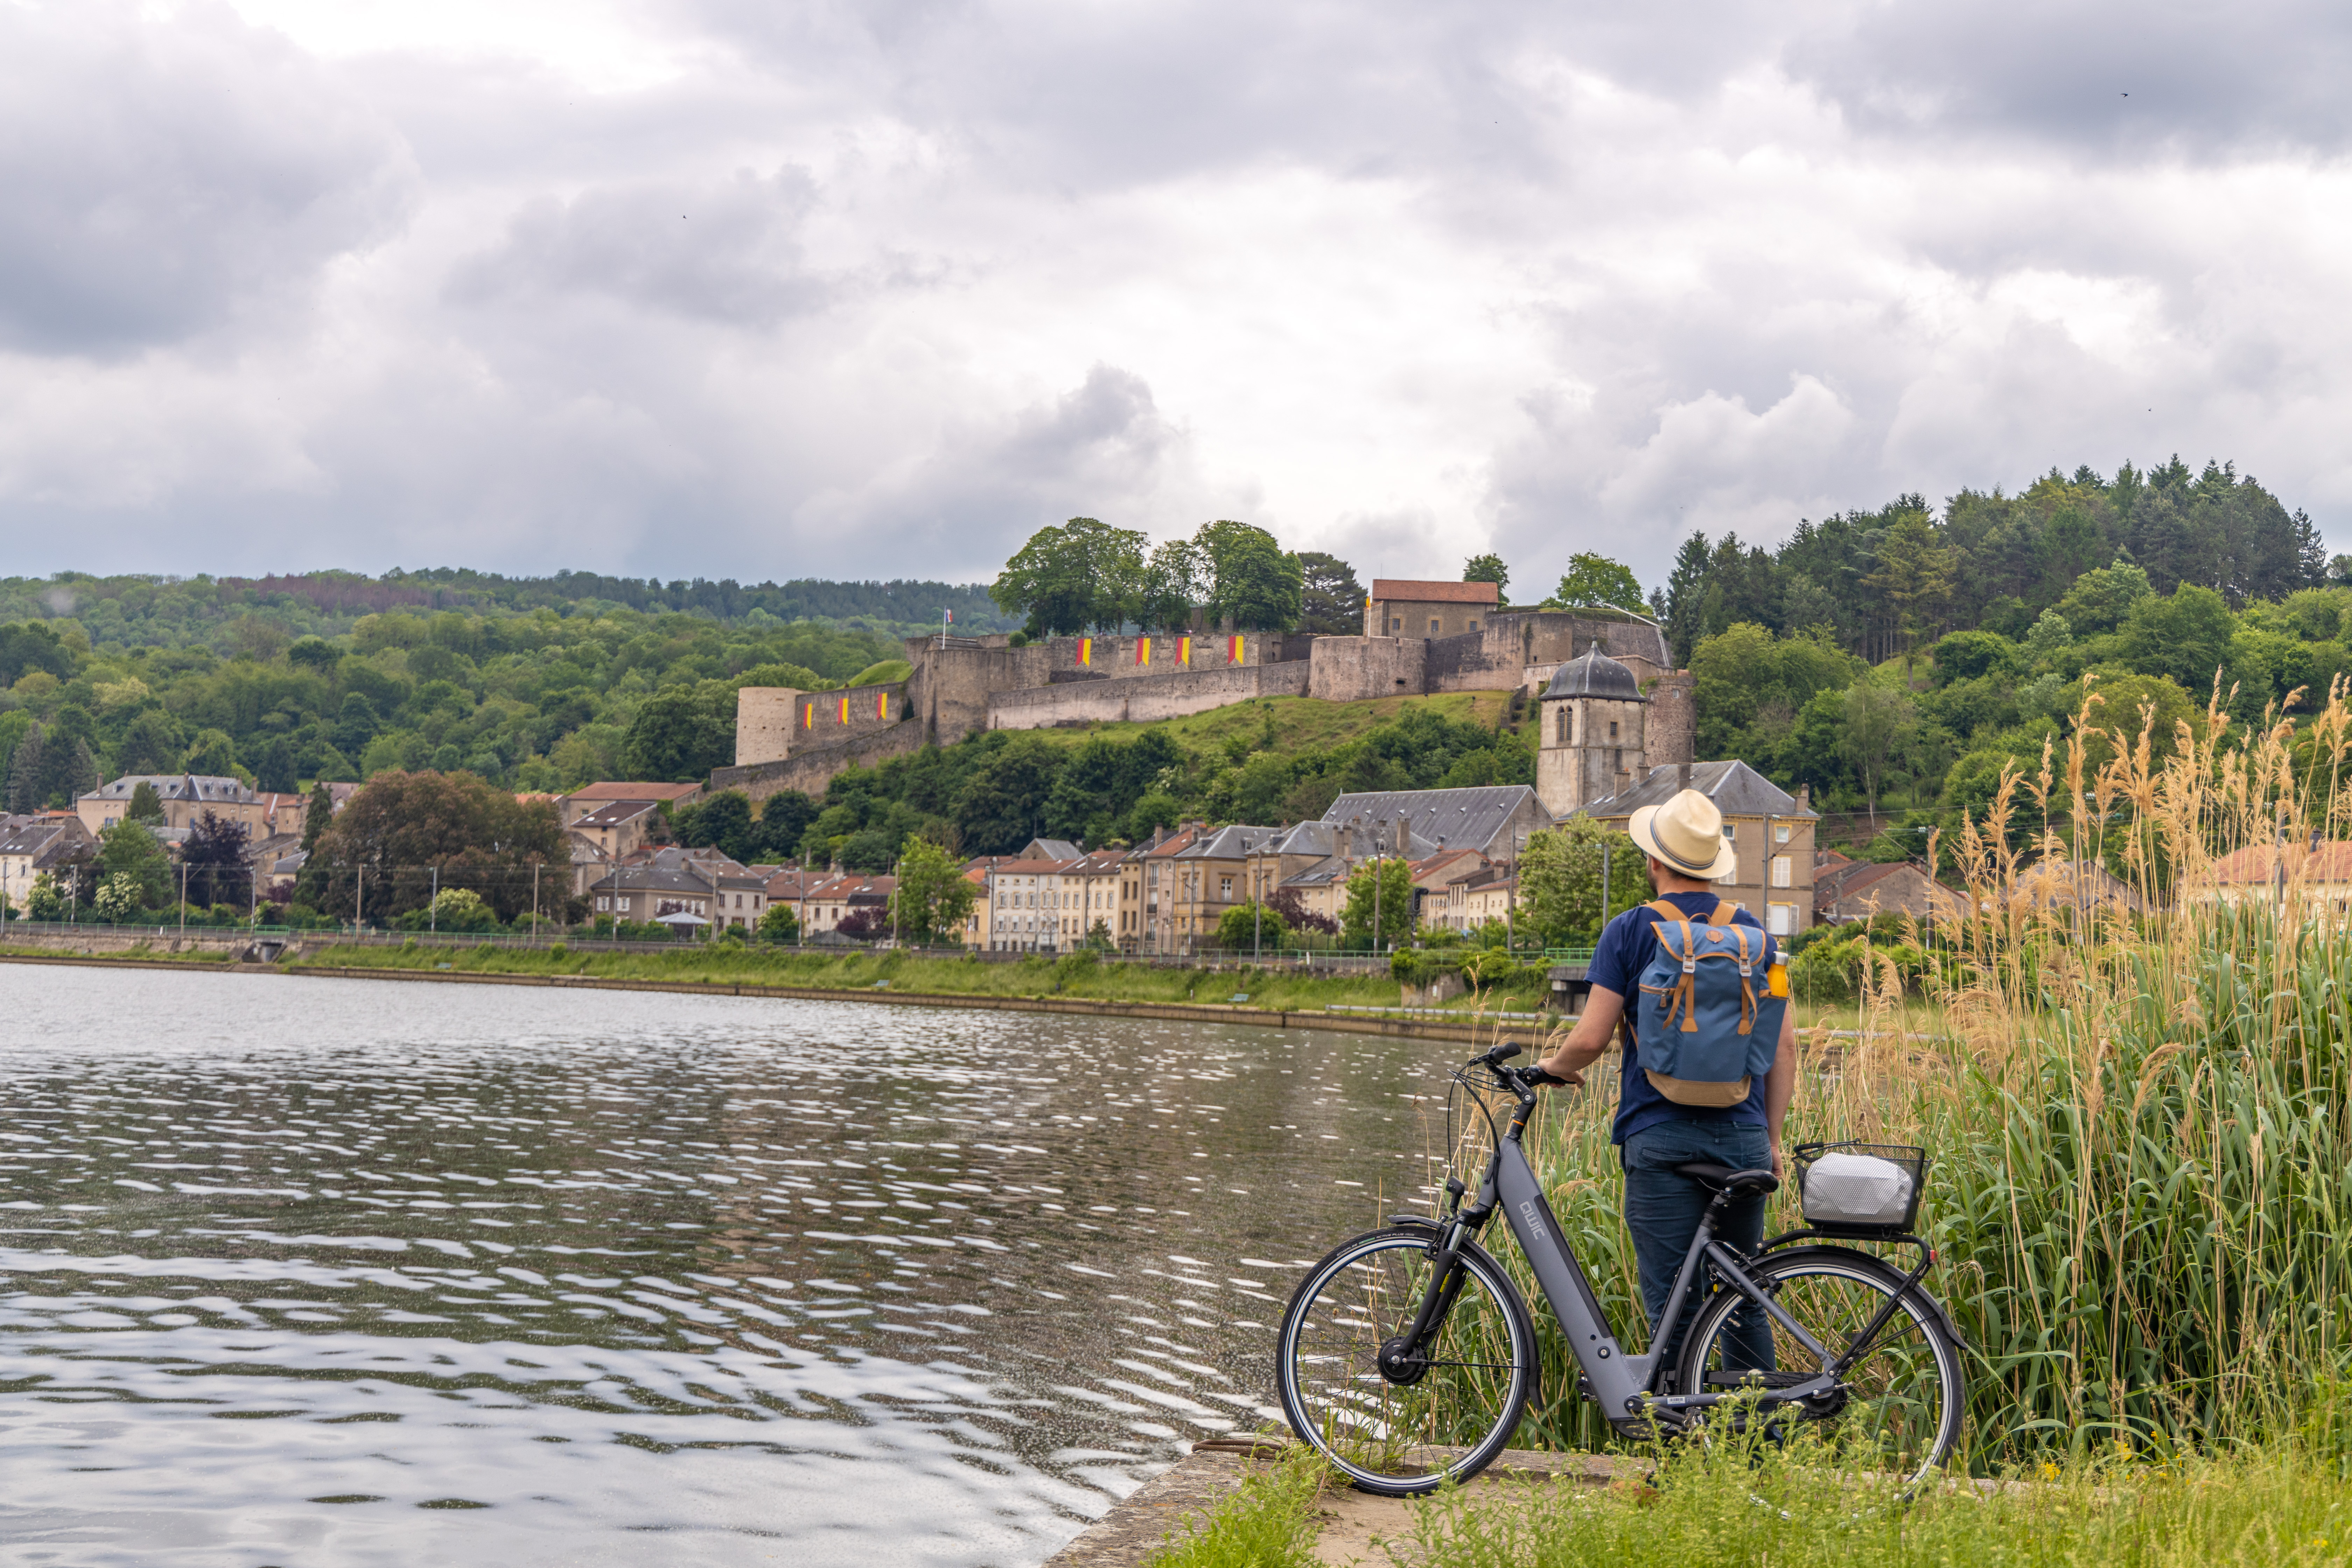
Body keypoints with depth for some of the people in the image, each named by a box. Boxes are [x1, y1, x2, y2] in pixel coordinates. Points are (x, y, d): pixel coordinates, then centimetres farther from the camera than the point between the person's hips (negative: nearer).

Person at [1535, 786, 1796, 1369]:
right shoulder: (1755, 933, 9)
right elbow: (1785, 1044, 7)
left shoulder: (1631, 931, -3)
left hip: (1662, 1138, -4)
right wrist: (1772, 1138, 15)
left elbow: (1591, 1039, -8)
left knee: (1673, 1310, -2)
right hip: (1743, 1136, 4)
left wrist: (1554, 1066, 14)